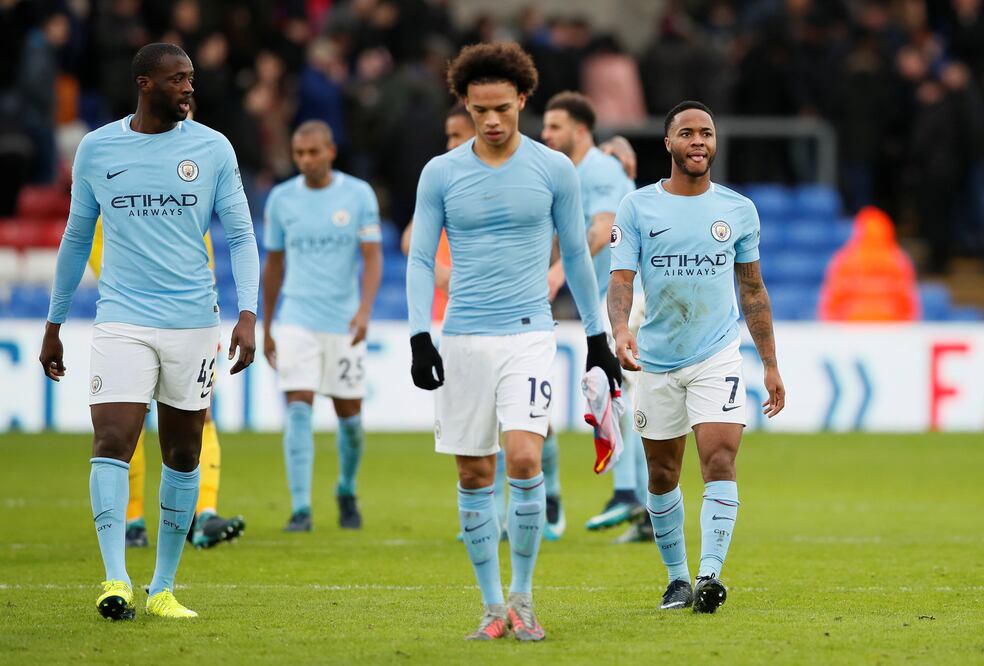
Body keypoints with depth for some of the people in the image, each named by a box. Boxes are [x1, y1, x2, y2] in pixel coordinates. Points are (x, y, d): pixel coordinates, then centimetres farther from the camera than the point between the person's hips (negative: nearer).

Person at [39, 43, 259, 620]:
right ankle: (116, 582, -21)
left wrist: (248, 315, -10)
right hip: (123, 322, -1)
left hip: (193, 323, 1)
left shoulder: (212, 149, 2)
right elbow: (77, 238, 14)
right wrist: (54, 324, 17)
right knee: (112, 445, -17)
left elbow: (241, 237, 3)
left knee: (183, 457, 6)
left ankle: (163, 588, 16)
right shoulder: (97, 150, 3)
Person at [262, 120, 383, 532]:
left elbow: (373, 258, -5)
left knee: (349, 415, 8)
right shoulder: (281, 198, 3)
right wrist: (265, 329, 14)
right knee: (299, 411, -13)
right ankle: (301, 510, -14)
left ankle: (347, 491, 34)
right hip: (297, 322, 0)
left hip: (344, 324, 0)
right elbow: (274, 265, 12)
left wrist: (364, 311, -21)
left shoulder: (359, 195, -2)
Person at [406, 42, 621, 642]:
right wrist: (420, 337, -6)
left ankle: (523, 598, -3)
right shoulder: (440, 174, 2)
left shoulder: (554, 170, 1)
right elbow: (421, 259, 5)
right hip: (462, 339, 2)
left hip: (529, 334, -2)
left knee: (524, 458, -17)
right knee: (473, 475, 2)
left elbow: (575, 254, 10)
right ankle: (493, 607, 12)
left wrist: (597, 335, 13)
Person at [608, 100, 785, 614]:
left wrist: (770, 365, 12)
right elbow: (620, 279, -9)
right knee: (662, 476, 8)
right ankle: (677, 578, 22)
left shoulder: (738, 210, 5)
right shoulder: (637, 208, -1)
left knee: (720, 463, -17)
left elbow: (753, 290, 13)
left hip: (718, 356, 0)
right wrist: (620, 329, -30)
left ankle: (710, 574, -23)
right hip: (657, 360, 0)